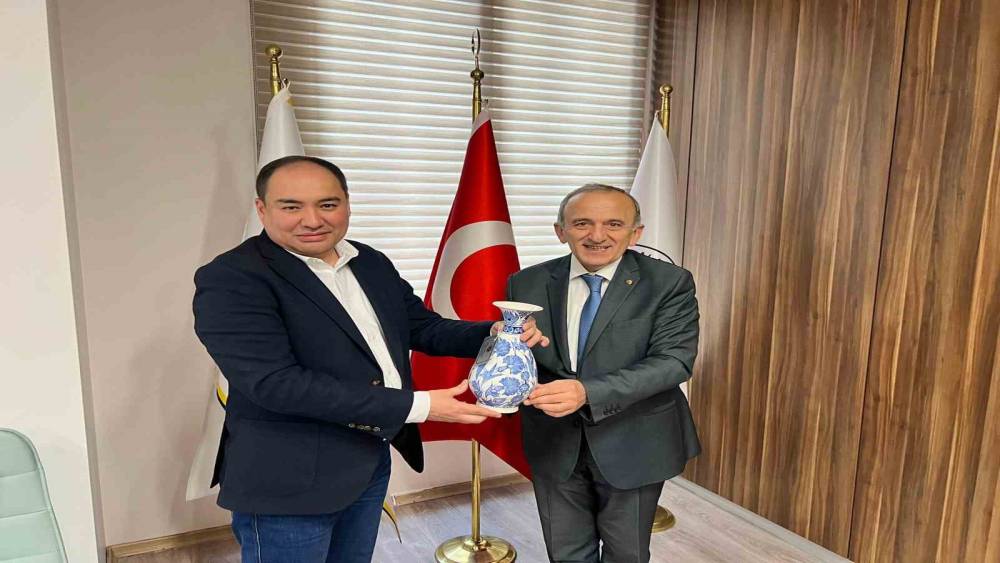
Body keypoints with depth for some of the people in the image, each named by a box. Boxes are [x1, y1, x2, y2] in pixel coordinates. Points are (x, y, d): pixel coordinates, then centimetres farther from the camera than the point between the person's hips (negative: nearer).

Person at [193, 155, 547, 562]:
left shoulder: (372, 264, 4)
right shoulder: (231, 279, -18)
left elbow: (425, 327, 9)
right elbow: (275, 383, -27)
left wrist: (495, 334, -12)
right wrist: (416, 405, -27)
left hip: (373, 460, 7)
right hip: (289, 476, -6)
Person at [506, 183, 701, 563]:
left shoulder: (669, 284, -12)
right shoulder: (526, 284, -4)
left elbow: (673, 361, -21)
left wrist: (588, 392, -33)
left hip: (632, 445, -2)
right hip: (553, 443, 2)